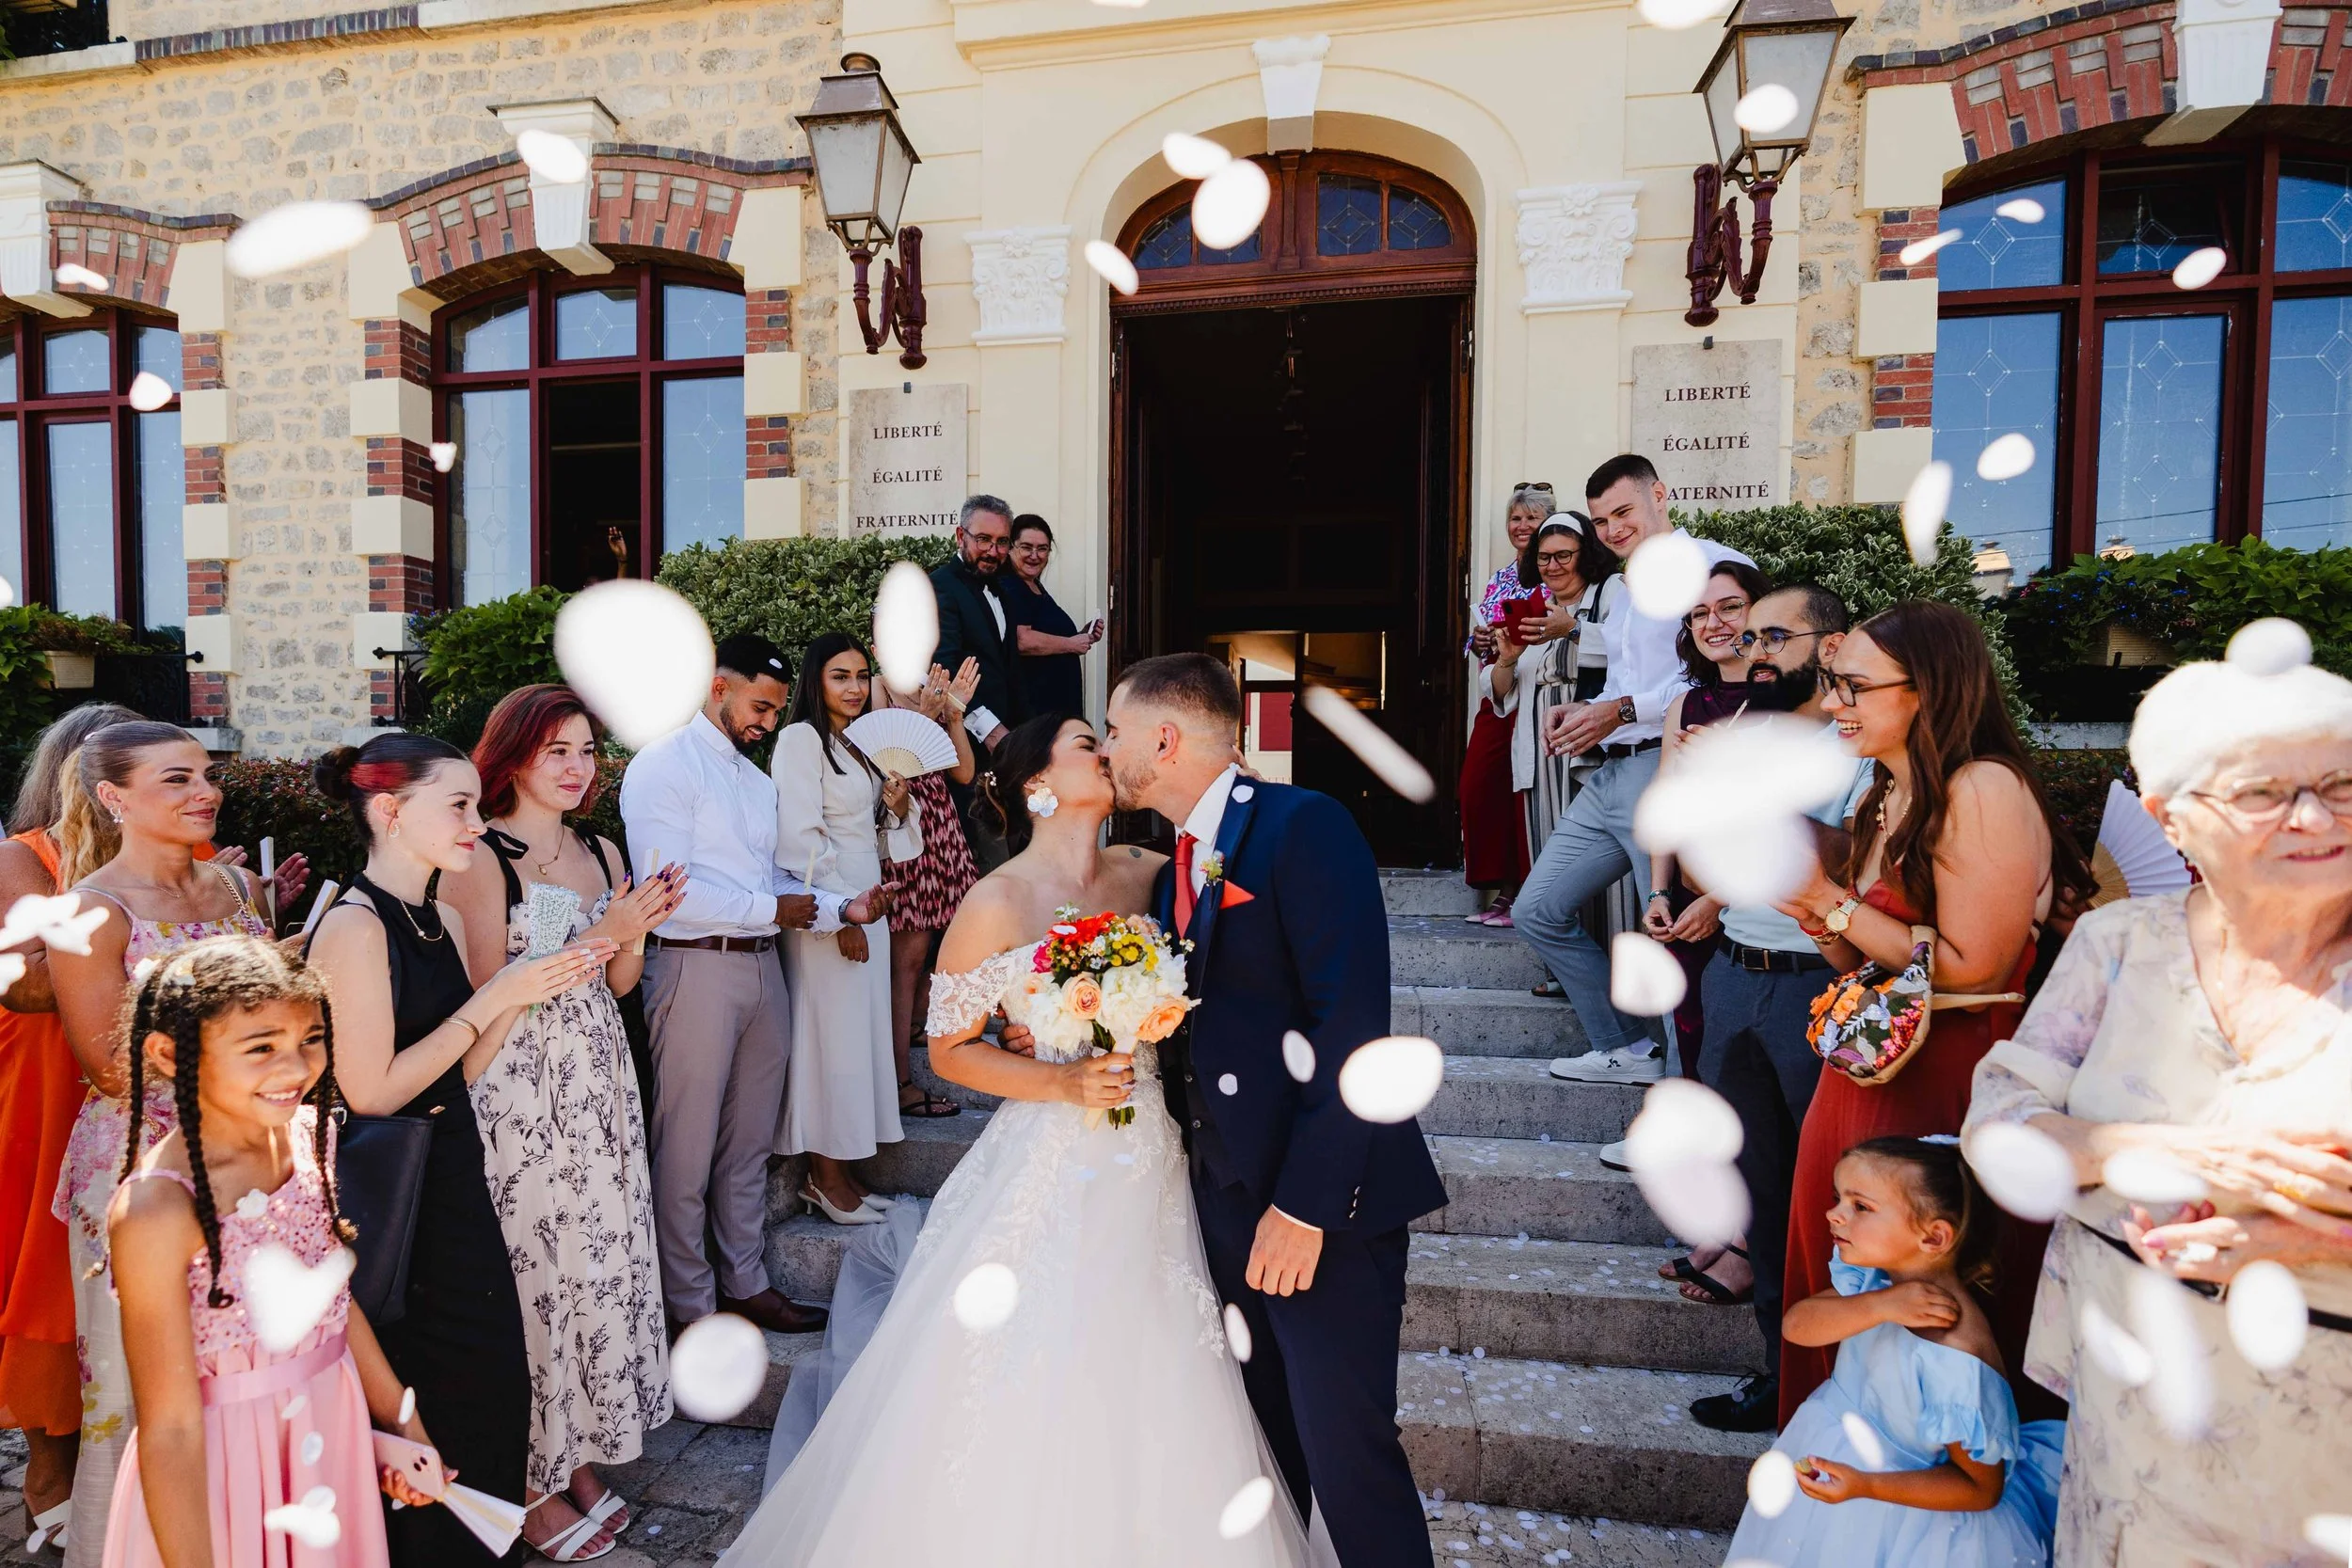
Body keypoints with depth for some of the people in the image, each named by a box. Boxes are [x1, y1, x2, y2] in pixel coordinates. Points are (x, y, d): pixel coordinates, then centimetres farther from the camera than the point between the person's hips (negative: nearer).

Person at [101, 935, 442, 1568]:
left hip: (335, 1437, 6)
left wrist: (400, 1419, 10)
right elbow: (171, 1428, -20)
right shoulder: (157, 1211, -26)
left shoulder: (309, 1134, -7)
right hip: (223, 1470, -6)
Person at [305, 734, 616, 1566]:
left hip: (454, 1177, 8)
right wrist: (494, 996, -19)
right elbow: (372, 1091, -20)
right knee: (412, 1392, 9)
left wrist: (527, 992, -5)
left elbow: (460, 1071, 8)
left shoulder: (444, 919, 6)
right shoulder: (355, 926, -18)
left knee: (490, 1367, 17)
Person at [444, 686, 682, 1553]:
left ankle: (580, 1455, 29)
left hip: (598, 1081, 6)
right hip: (519, 1089, -6)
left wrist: (637, 929, -7)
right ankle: (532, 1480, 23)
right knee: (536, 1263, 3)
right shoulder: (480, 860, -9)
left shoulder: (602, 851, 8)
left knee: (604, 1252, 11)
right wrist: (598, 935, -19)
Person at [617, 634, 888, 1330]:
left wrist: (842, 909, 0)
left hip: (762, 968, 8)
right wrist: (773, 909, -13)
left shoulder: (757, 779, 18)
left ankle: (746, 1285, 30)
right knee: (687, 1154, 5)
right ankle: (691, 1306, 21)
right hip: (697, 967, -8)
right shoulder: (664, 764, -9)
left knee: (749, 1146, 17)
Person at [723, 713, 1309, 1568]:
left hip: (1149, 1164, 4)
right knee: (1032, 1407, 8)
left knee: (1145, 1393, 16)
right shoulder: (998, 903, -12)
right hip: (1049, 1168, -4)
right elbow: (949, 1050, -5)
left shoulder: (1146, 873, 0)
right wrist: (1066, 1082, -17)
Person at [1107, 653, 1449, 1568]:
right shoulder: (1177, 870, 12)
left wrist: (1305, 1203, -22)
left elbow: (1353, 1025, -21)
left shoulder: (1304, 826, -14)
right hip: (1225, 1193, 8)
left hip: (1321, 1199, -8)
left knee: (1345, 1446, 1)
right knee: (1270, 1433, 21)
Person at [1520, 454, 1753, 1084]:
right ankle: (1625, 1048, 19)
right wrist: (1583, 711, 9)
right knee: (1538, 909, 9)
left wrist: (1623, 710, -18)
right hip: (1611, 774, 10)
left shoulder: (1712, 564, -5)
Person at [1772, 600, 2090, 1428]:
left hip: (1951, 1088, -8)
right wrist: (1815, 913, -6)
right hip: (1872, 1072, 8)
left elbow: (1971, 968, -21)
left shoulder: (1985, 788, -16)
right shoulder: (1883, 799, 10)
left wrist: (1835, 901, -16)